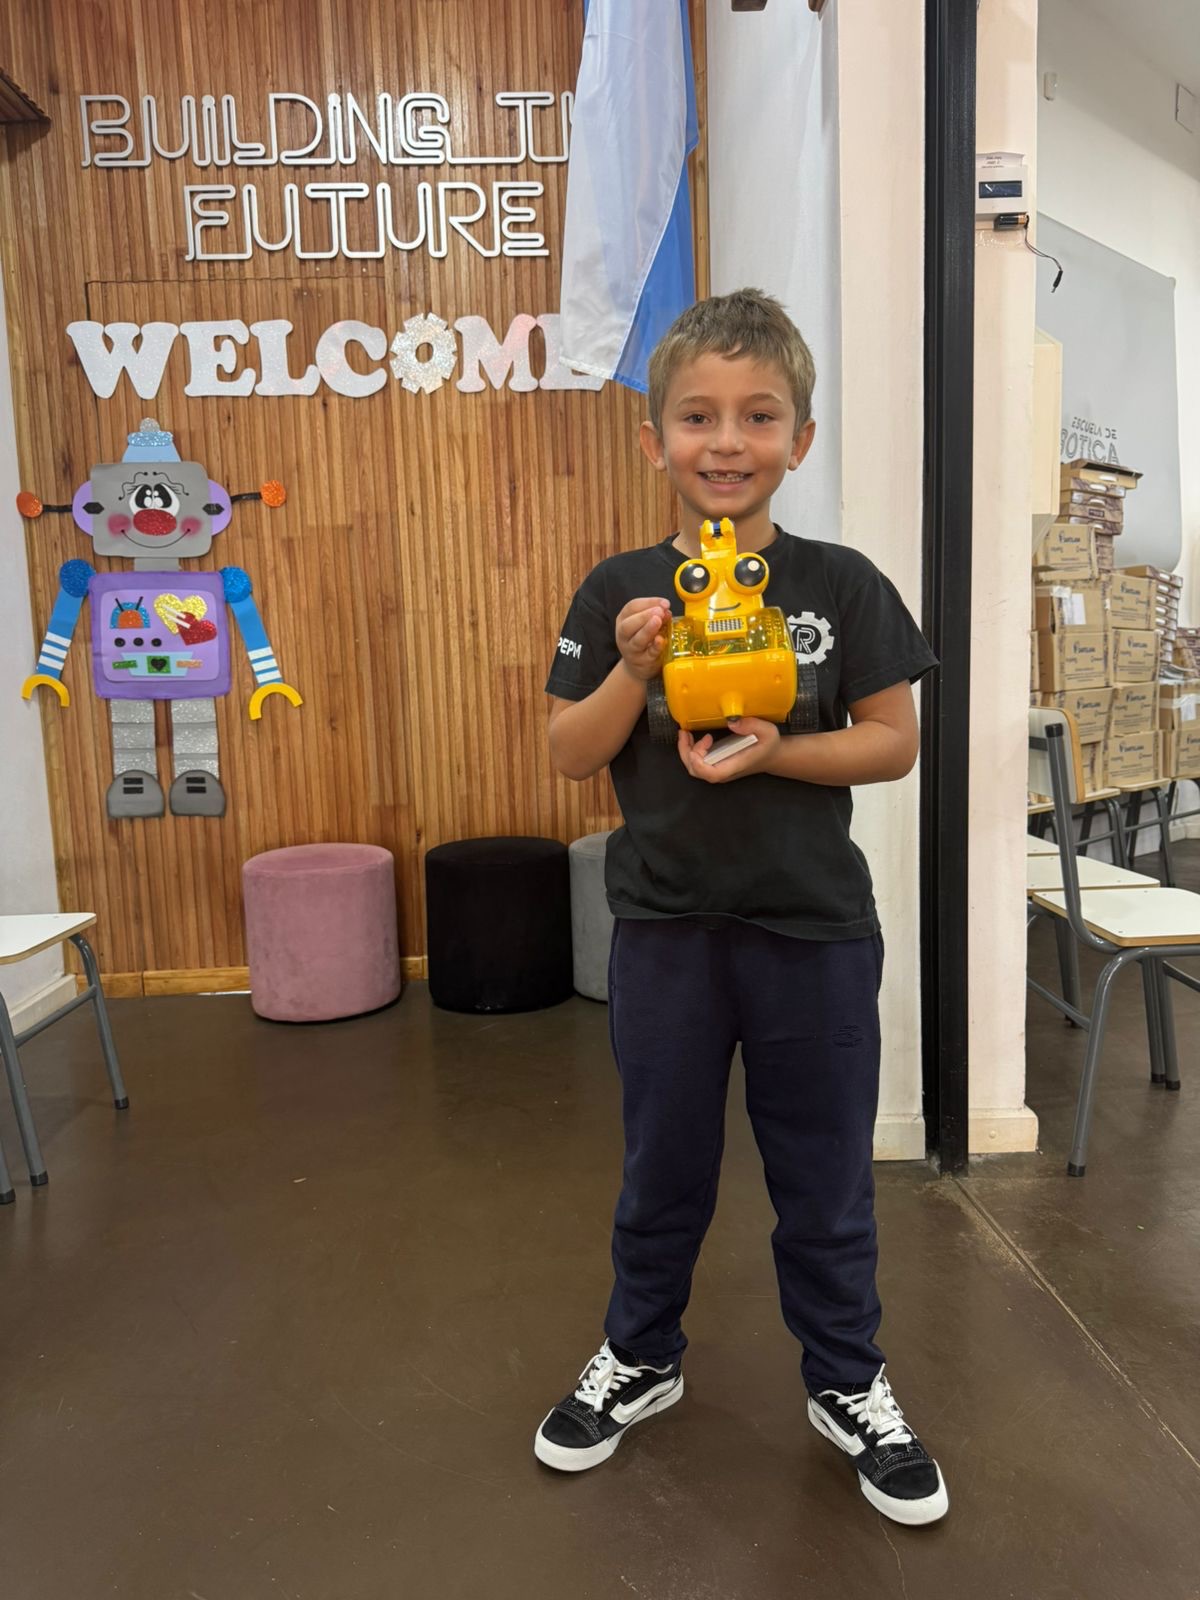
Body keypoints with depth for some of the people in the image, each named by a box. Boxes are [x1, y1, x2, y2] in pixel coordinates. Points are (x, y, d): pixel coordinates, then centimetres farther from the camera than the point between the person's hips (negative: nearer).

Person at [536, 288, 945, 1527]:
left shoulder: (840, 586, -3)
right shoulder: (618, 591, -2)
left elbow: (896, 741, -3)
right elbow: (570, 755, -2)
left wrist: (774, 753, -18)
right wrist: (632, 668, -19)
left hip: (814, 928, 0)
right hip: (663, 927, 1)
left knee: (824, 1171, 15)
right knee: (663, 1164, 18)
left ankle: (847, 1383, 39)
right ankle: (640, 1355, 42)